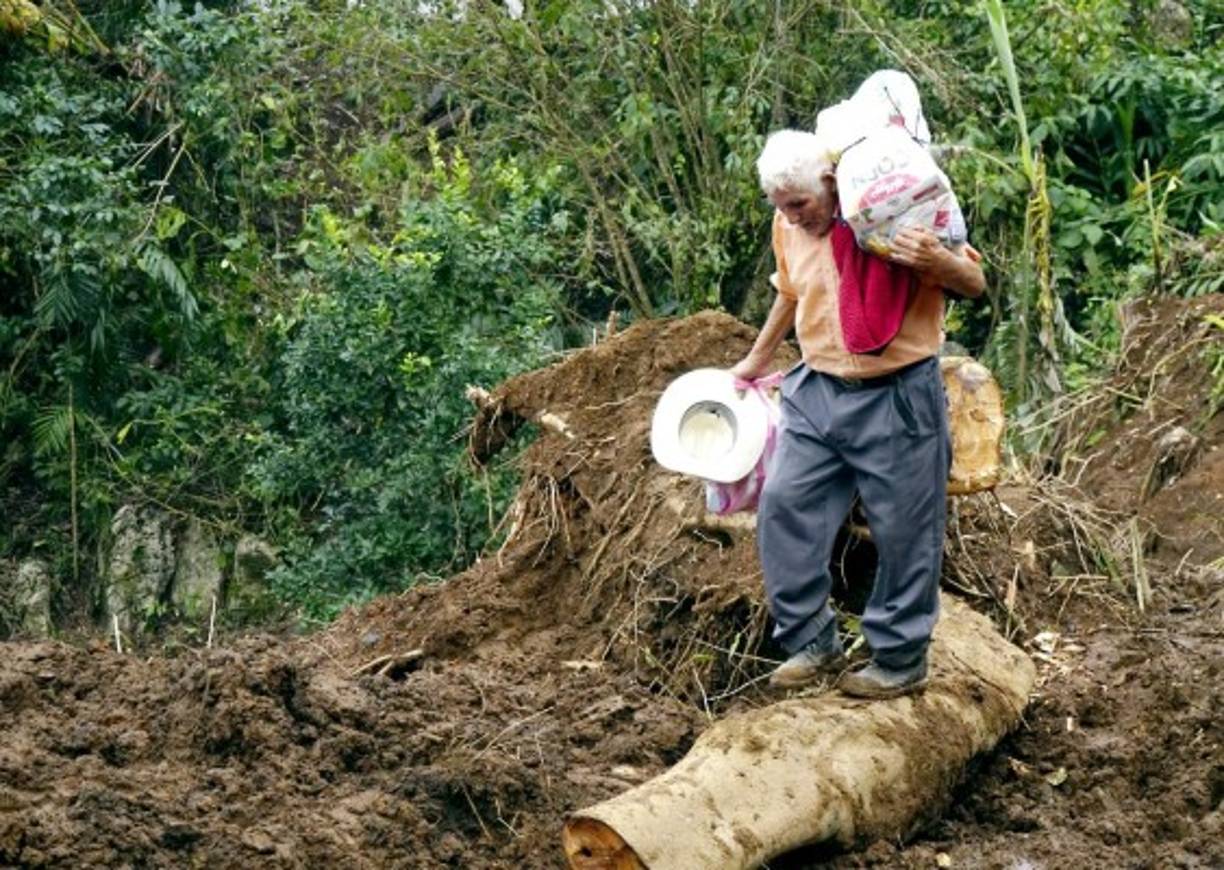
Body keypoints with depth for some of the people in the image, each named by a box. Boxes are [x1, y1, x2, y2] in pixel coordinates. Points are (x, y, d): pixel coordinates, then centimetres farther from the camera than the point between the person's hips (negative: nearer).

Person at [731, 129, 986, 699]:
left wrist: (936, 261, -30)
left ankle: (900, 661, 15)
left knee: (903, 533, 1)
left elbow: (975, 284, -8)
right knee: (783, 507, 1)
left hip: (897, 399, -5)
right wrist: (758, 357, 34)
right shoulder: (789, 226, 3)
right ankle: (812, 641, 13)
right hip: (817, 391, 6)